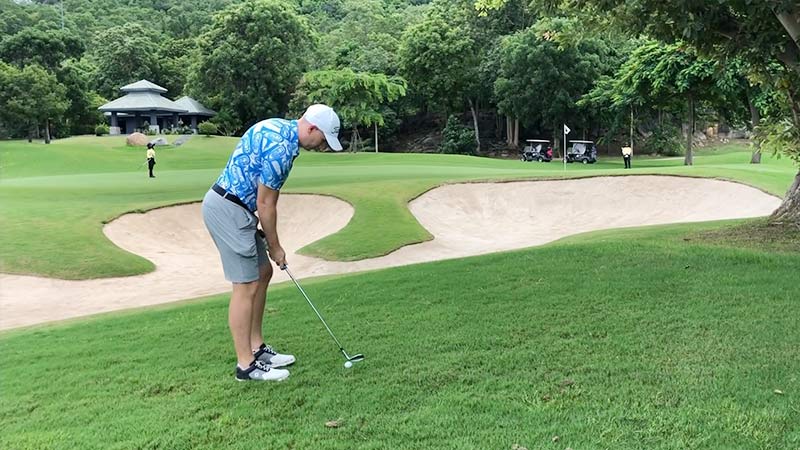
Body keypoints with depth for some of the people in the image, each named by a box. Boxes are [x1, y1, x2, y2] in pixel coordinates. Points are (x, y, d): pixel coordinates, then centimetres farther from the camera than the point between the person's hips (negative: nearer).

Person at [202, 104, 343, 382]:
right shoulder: (281, 146, -21)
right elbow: (266, 204, -16)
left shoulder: (280, 128, 10)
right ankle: (246, 365, 6)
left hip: (235, 207, 10)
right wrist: (275, 246, -3)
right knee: (246, 286, -4)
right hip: (227, 210, -10)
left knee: (263, 273, 15)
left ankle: (256, 348, 24)